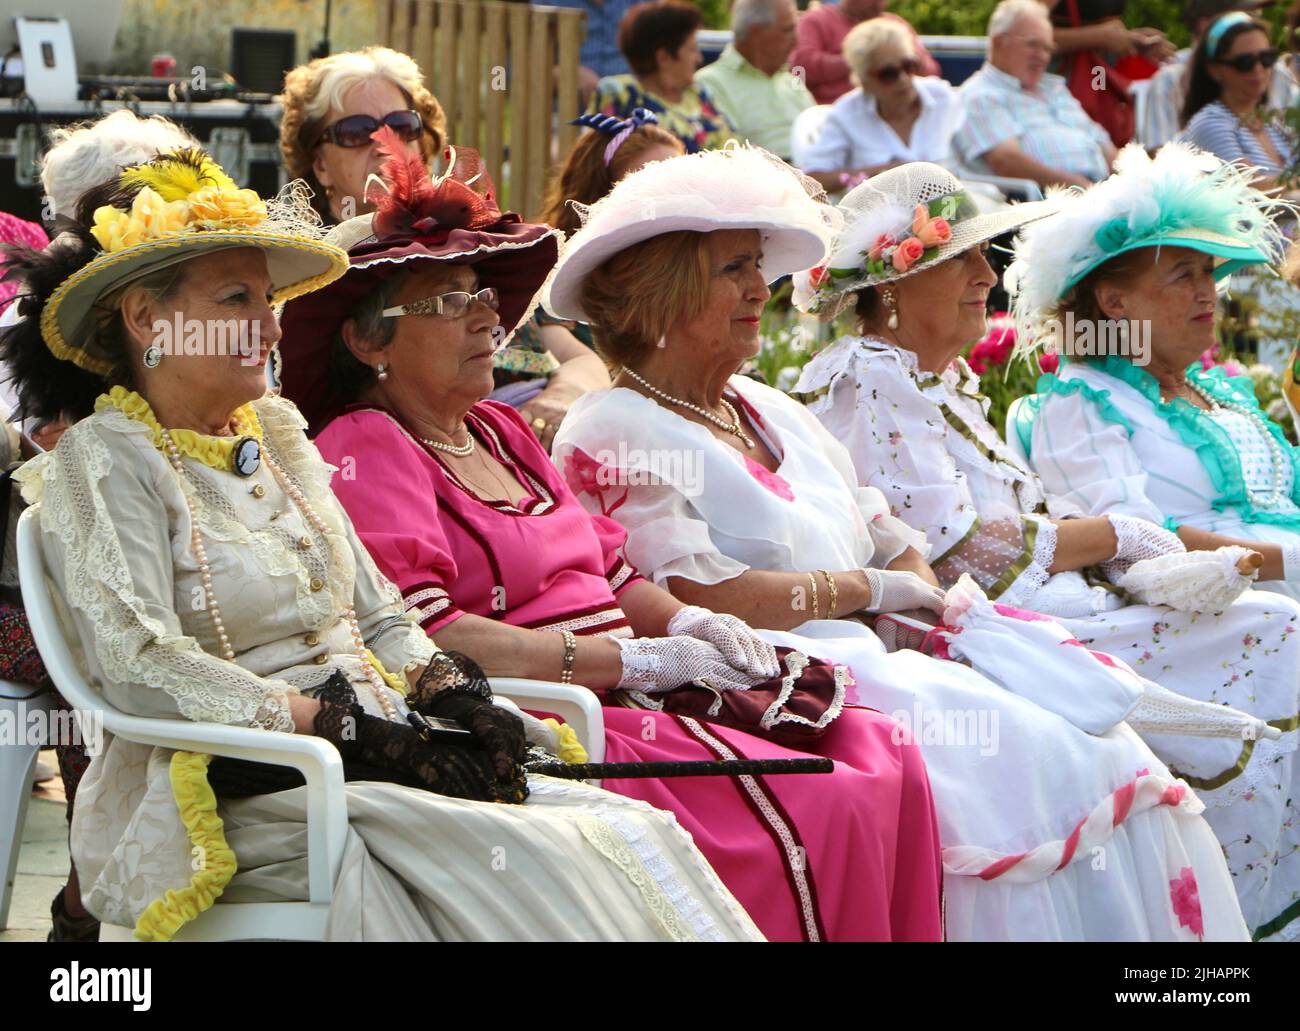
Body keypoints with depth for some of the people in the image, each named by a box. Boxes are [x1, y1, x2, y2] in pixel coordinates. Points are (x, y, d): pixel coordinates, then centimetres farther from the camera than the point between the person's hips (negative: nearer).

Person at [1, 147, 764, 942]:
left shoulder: (274, 433, 19)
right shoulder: (104, 461, -3)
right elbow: (140, 668, -16)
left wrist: (451, 693, -2)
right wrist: (357, 735, -19)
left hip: (373, 763, 7)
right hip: (238, 799, -7)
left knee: (630, 832, -17)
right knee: (544, 862, -28)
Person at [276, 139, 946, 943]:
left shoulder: (498, 432, 21)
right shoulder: (366, 449, -6)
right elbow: (428, 639, -18)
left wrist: (687, 624, 1)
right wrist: (632, 660, -17)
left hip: (625, 696, 9)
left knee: (886, 761, -7)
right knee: (819, 808, -23)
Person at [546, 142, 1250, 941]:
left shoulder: (771, 412, 23)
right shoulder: (611, 438, -4)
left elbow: (896, 544, 22)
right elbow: (698, 600, -17)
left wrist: (920, 597, -2)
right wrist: (866, 589, -6)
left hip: (872, 663, 8)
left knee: (1101, 753, -12)